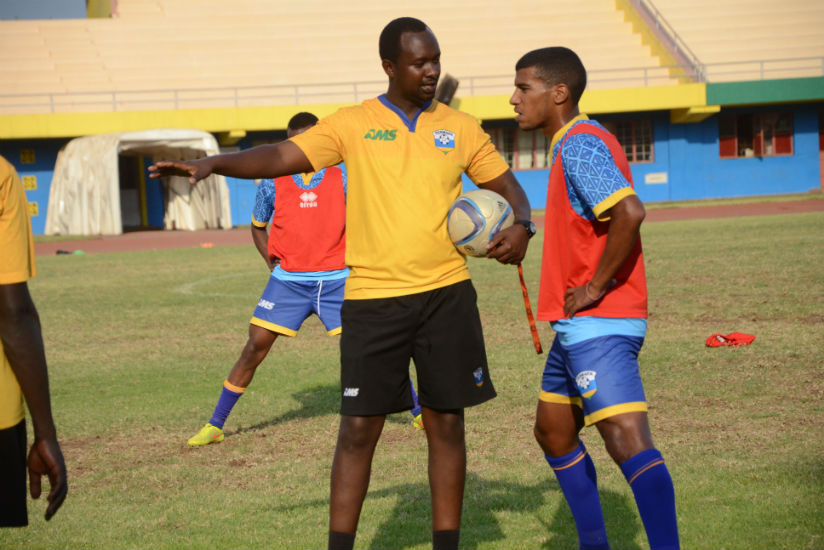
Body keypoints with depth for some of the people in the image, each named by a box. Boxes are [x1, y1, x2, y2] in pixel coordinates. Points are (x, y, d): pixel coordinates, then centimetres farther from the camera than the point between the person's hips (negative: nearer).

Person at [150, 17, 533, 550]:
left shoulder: (462, 128, 7)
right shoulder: (353, 124, 1)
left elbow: (508, 186, 15)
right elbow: (281, 156, -6)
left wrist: (521, 225, -7)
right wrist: (213, 162, -21)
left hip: (446, 295, 2)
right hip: (373, 297, -2)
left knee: (446, 423, 6)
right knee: (359, 428, -1)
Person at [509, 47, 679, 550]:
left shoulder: (579, 145, -16)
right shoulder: (579, 143, 16)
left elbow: (630, 212, -30)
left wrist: (596, 287, -23)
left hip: (597, 323, -11)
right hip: (579, 325, 11)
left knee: (628, 440, -19)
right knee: (554, 433, 20)